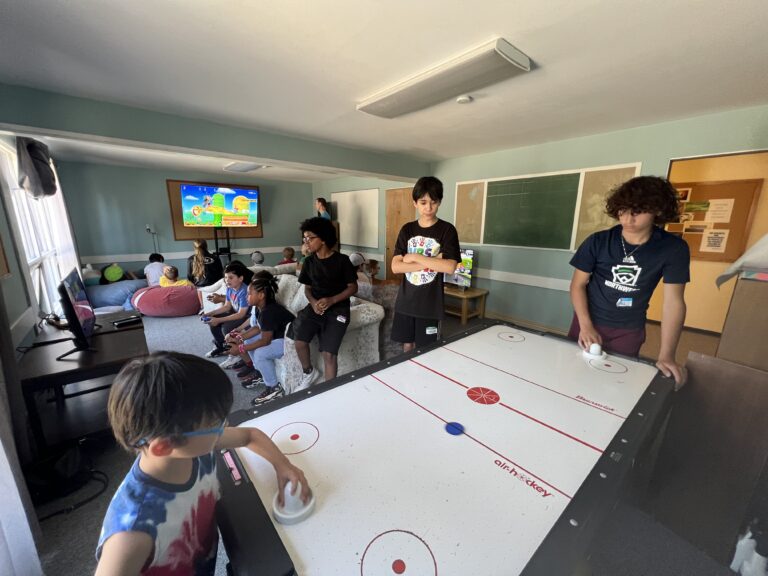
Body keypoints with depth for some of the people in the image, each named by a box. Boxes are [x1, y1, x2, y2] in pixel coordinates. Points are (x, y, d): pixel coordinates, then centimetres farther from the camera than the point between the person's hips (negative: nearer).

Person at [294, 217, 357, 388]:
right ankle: (309, 373, 12)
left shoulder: (342, 260, -6)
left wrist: (331, 300, -17)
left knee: (329, 353, -18)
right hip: (316, 306, 4)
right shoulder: (309, 261, 8)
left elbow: (353, 287, -4)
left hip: (337, 308, -4)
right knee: (299, 342, -19)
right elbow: (307, 288, 14)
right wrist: (313, 302, -8)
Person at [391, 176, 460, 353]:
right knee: (407, 346, 15)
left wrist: (415, 257, -15)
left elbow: (449, 267, -19)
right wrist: (431, 262, -15)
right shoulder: (407, 229, 3)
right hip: (405, 301, 3)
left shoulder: (447, 230, -6)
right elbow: (396, 267, -7)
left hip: (430, 303, -3)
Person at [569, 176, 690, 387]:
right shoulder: (597, 242, -12)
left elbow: (673, 302, -11)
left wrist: (666, 356, -17)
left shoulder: (674, 248, -10)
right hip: (588, 322, 0)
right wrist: (585, 326, -19)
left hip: (629, 332, 0)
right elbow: (578, 284, -8)